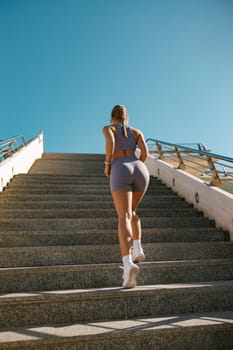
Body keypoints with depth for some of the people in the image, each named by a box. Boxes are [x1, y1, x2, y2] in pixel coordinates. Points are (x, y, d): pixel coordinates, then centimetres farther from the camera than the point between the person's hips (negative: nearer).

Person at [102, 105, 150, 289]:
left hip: (120, 173, -3)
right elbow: (145, 152, 10)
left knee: (124, 218, -15)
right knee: (131, 211, 25)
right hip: (141, 171, 4)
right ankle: (138, 249, 10)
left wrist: (107, 165, 8)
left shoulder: (108, 128, 20)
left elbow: (110, 141, -4)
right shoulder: (137, 131, 27)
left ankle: (128, 264, -36)